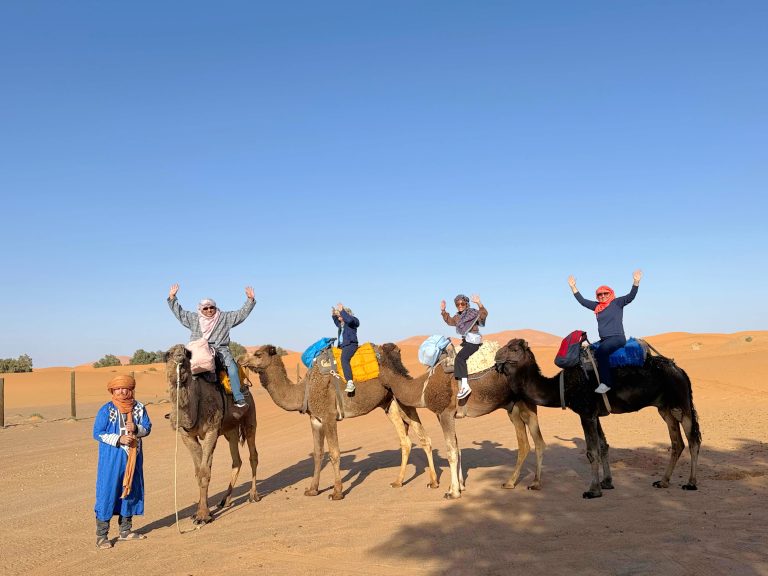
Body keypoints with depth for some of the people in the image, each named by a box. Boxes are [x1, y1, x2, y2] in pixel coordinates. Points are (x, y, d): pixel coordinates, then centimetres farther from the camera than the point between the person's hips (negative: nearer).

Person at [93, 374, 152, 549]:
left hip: (133, 458, 5)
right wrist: (119, 439, -20)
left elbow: (147, 428, 3)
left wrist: (136, 428, -19)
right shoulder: (106, 410, -9)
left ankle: (125, 530, 28)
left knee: (131, 490, 13)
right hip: (111, 459, -5)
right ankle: (101, 535, 8)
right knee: (107, 492, -2)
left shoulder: (139, 408, 1)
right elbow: (97, 433, -10)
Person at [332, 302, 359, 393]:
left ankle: (350, 383, -45)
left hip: (351, 344, -11)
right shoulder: (341, 323, 21)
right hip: (343, 345, 11)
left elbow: (349, 320, -29)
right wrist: (333, 315, 29)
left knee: (344, 359, -34)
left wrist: (342, 311, -20)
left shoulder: (353, 320, -4)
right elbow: (337, 323, 44)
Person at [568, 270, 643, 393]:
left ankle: (606, 383, -29)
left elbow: (631, 296, -10)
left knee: (600, 352, -31)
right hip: (604, 340, 7)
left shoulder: (617, 303, 1)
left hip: (617, 337, -7)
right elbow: (582, 300, 18)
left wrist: (636, 281, -24)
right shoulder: (597, 306, 14)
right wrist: (573, 286, 14)